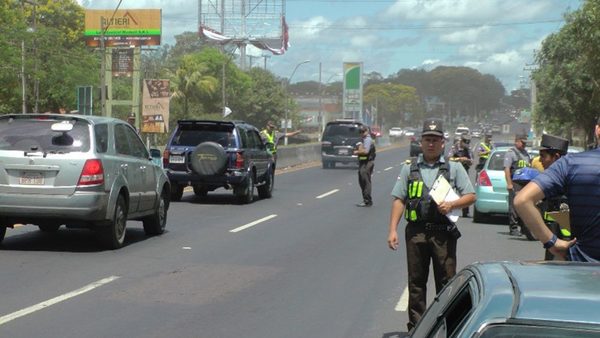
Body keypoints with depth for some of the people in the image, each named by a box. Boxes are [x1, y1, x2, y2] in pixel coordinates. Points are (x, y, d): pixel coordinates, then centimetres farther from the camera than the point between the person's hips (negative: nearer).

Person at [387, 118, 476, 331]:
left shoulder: (454, 168, 9)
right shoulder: (409, 168, 11)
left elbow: (471, 197, 7)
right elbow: (398, 200, 7)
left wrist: (451, 204, -12)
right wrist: (393, 230, -1)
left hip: (443, 232, -1)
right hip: (416, 231, 1)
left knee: (446, 282, 1)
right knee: (416, 282, 7)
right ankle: (416, 327, 15)